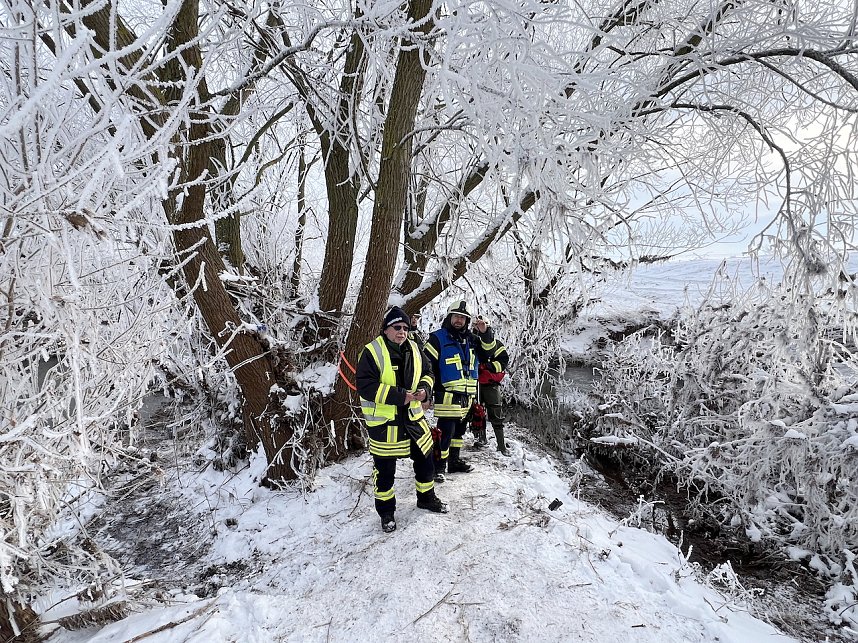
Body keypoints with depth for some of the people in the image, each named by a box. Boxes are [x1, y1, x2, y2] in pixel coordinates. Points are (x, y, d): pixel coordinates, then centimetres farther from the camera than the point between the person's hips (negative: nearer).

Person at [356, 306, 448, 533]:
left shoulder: (413, 349, 4)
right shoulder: (372, 352, -16)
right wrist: (399, 395, -24)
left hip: (412, 417, 6)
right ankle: (386, 510, 27)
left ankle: (427, 497, 40)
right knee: (385, 469, 6)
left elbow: (427, 373, 16)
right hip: (383, 422, -6)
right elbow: (365, 386, -21)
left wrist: (425, 388, -8)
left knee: (425, 459, 17)